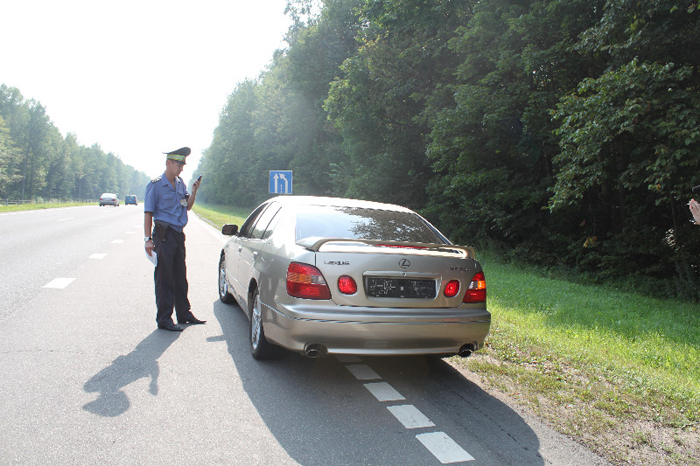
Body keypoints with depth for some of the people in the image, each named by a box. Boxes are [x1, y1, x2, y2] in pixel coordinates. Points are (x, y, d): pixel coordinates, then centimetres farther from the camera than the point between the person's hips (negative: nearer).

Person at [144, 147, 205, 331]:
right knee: (164, 278, -2)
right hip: (164, 235, -7)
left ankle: (184, 314, 24)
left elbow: (187, 207, 16)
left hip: (179, 234, 7)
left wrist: (193, 192, -1)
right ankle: (164, 319, 5)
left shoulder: (180, 183, 13)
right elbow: (148, 213, -8)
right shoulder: (156, 184, -6)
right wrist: (148, 238, -14)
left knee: (181, 277, 13)